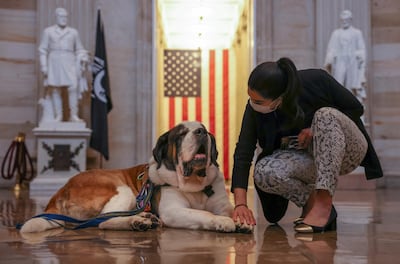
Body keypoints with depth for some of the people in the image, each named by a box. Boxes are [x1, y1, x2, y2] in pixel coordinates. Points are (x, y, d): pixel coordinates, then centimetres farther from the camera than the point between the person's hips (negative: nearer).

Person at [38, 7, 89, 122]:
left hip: (69, 64, 1)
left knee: (73, 87, -15)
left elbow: (79, 50, 15)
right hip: (54, 63, -1)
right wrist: (43, 66, -6)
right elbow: (43, 50, 5)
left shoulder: (73, 32, 12)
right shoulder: (48, 31, 7)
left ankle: (73, 115, -11)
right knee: (55, 90, -4)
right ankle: (58, 117, 2)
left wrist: (83, 60, -3)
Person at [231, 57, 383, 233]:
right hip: (305, 157, 2)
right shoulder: (254, 108, -19)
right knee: (263, 173, -29)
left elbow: (356, 108, -10)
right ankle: (312, 201, -5)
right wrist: (240, 204, -33)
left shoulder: (316, 80, -25)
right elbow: (243, 153, -23)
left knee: (325, 115, -35)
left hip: (347, 150, -1)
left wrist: (318, 129, -22)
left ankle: (324, 203, -33)